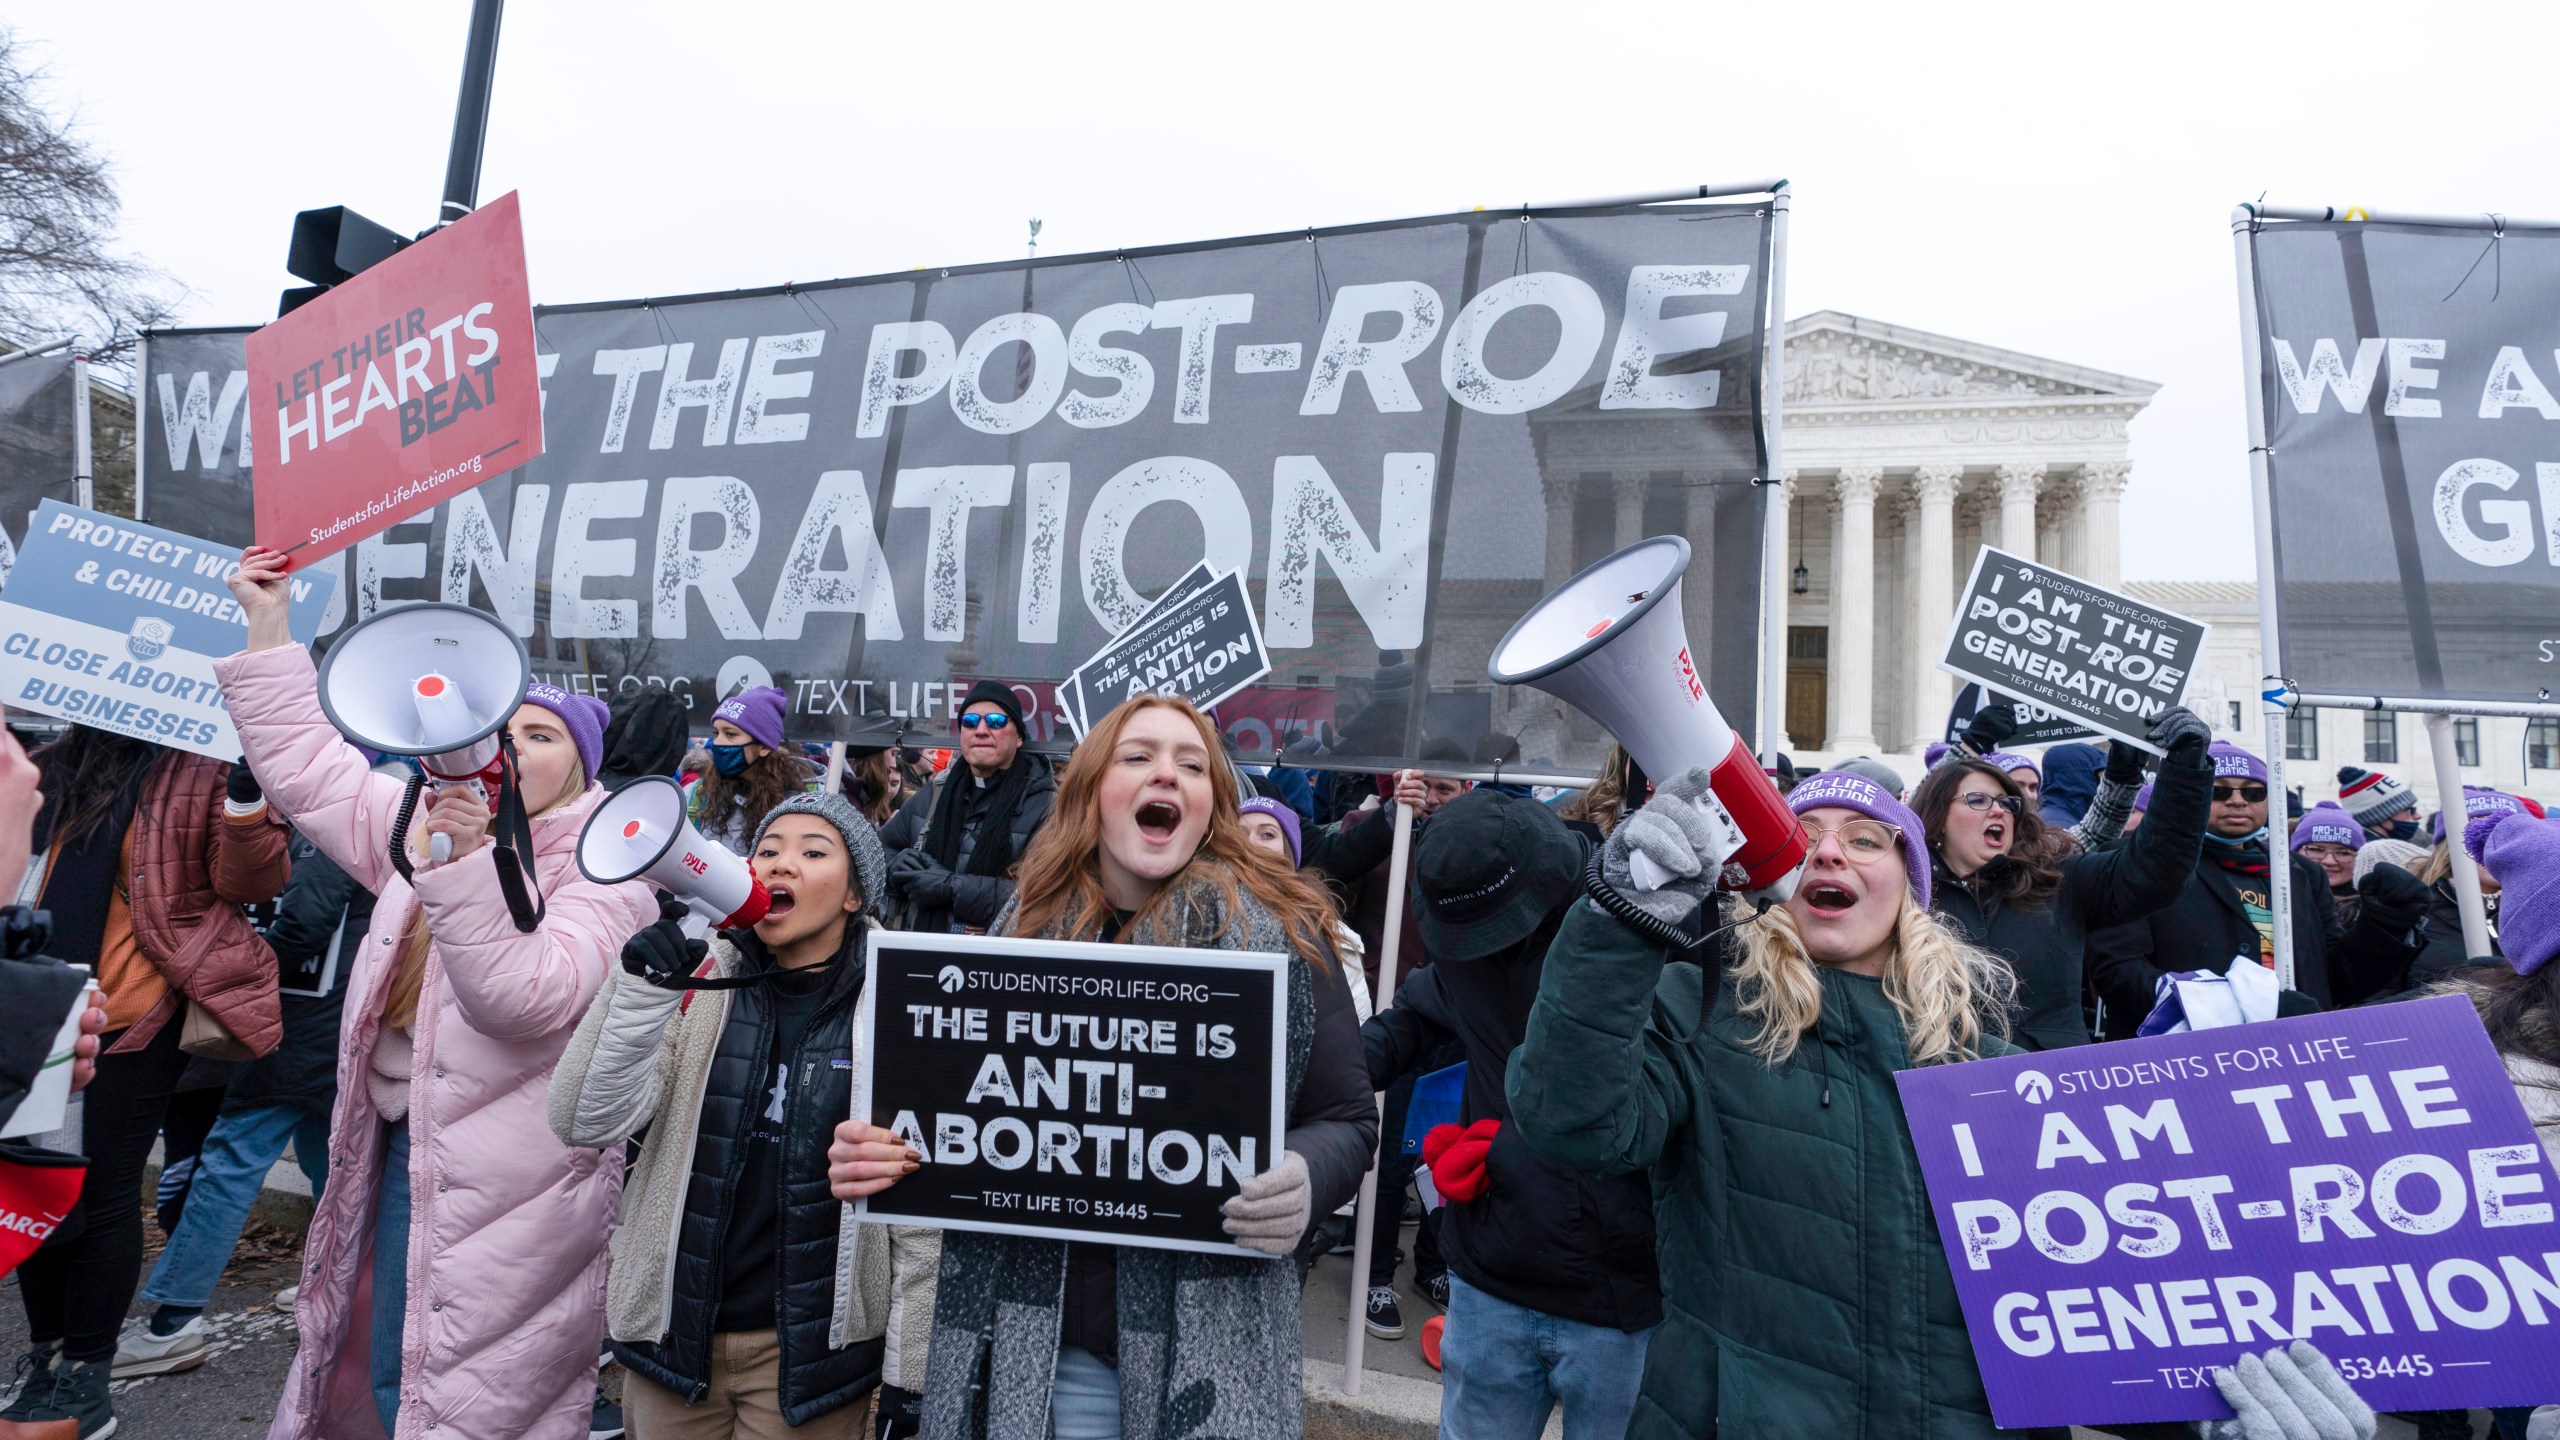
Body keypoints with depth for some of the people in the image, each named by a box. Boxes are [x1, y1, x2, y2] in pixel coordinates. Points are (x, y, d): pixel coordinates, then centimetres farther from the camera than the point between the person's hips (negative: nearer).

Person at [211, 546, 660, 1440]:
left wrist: (467, 862, -37)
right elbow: (311, 766, 15)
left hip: (508, 1182, -7)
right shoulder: (430, 820, 9)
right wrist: (267, 628, 13)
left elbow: (528, 994, -28)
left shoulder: (603, 867, -15)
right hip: (407, 1143, 8)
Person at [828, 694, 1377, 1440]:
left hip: (1211, 1336, -2)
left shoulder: (1280, 933, -6)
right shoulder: (1023, 930, 4)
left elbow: (1346, 1118, -1)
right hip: (1031, 1333, 3)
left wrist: (1304, 1179, -22)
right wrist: (877, 1152, -7)